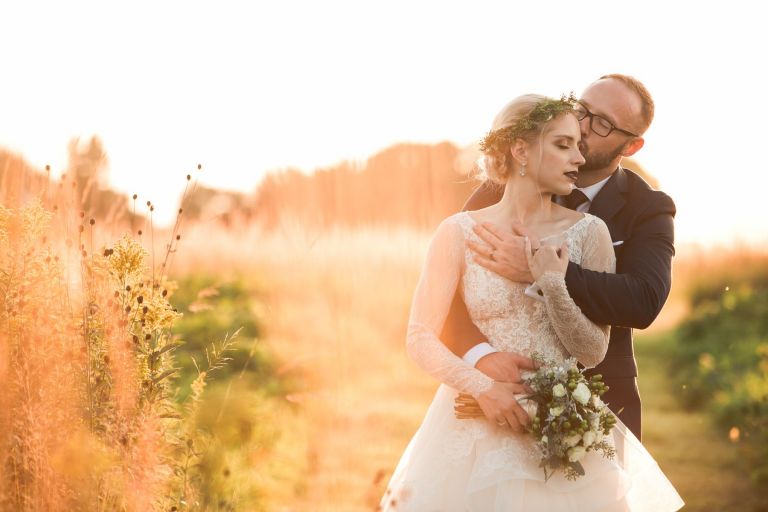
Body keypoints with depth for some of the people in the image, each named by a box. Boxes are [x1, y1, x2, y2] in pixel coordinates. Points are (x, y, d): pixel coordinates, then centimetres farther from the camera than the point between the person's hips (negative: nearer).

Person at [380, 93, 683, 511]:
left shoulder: (588, 233, -2)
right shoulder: (459, 233, -5)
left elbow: (591, 353, -3)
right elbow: (420, 339, -5)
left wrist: (553, 284, -16)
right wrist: (484, 388, -17)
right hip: (479, 427, -1)